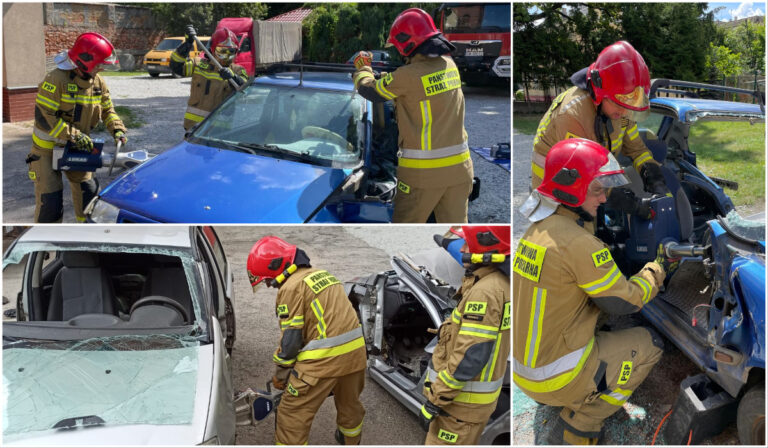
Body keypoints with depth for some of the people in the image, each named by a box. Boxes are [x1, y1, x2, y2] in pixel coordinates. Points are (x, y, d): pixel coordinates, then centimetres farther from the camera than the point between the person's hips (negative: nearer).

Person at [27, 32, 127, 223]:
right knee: (50, 202, -5)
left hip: (76, 149, 6)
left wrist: (117, 130, -9)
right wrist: (74, 135, -28)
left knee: (88, 192, 13)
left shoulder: (98, 82, 0)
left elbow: (107, 110, 10)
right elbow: (43, 117, -25)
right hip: (48, 149, -6)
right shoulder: (56, 79, -23)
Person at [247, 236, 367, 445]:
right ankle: (351, 441, 53)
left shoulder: (291, 287, -9)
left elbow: (291, 338, -10)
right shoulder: (320, 274, 17)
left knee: (292, 414, 3)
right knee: (350, 402, 31)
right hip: (355, 349, 9)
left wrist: (280, 374, 4)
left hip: (325, 357, -9)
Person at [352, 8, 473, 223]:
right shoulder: (449, 64, 4)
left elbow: (369, 90, 1)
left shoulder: (408, 76, -15)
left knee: (405, 223, 10)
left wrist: (362, 67, 20)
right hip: (459, 165, 6)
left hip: (423, 170, -6)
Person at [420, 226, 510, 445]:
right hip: (479, 398, 10)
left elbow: (470, 356, -27)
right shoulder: (501, 284, 8)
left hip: (463, 399, -10)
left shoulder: (485, 291, -24)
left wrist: (434, 400, -21)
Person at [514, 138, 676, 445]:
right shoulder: (579, 244, -23)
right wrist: (659, 267, 3)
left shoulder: (536, 229, 4)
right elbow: (625, 301, -13)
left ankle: (546, 399, 19)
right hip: (557, 379, -8)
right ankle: (575, 429, 6)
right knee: (648, 344, 9)